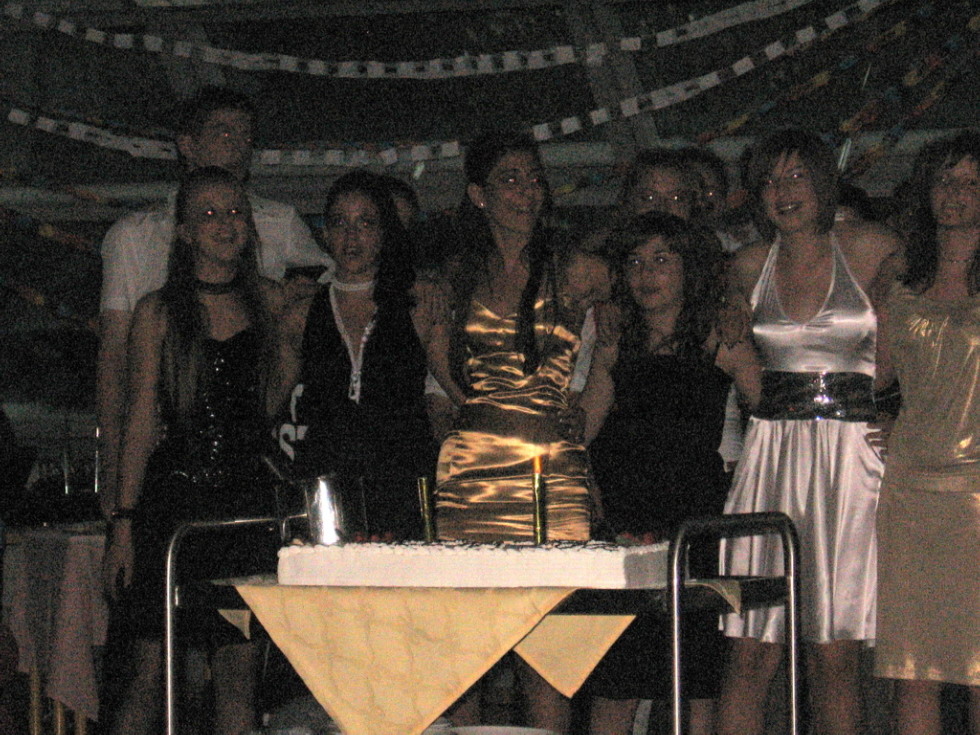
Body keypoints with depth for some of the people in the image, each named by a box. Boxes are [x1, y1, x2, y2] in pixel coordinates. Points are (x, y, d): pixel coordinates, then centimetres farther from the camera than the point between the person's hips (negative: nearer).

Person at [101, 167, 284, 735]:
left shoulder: (269, 301, 11)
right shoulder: (158, 312, 4)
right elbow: (142, 419, 1)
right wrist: (124, 521, -3)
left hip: (247, 497, 2)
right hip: (173, 494, -2)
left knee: (240, 667, 1)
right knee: (154, 670, -5)